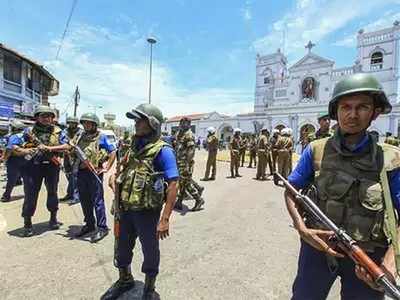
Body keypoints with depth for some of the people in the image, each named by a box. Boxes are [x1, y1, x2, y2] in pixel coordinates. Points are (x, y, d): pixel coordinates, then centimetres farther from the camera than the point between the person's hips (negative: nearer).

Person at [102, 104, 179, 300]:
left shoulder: (163, 151, -17)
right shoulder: (134, 147, 6)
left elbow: (173, 185, -22)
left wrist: (165, 219, -25)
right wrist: (114, 176, 1)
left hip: (147, 212, -7)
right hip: (126, 209, 7)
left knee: (150, 251, 15)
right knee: (122, 247, 24)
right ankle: (125, 280, 51)